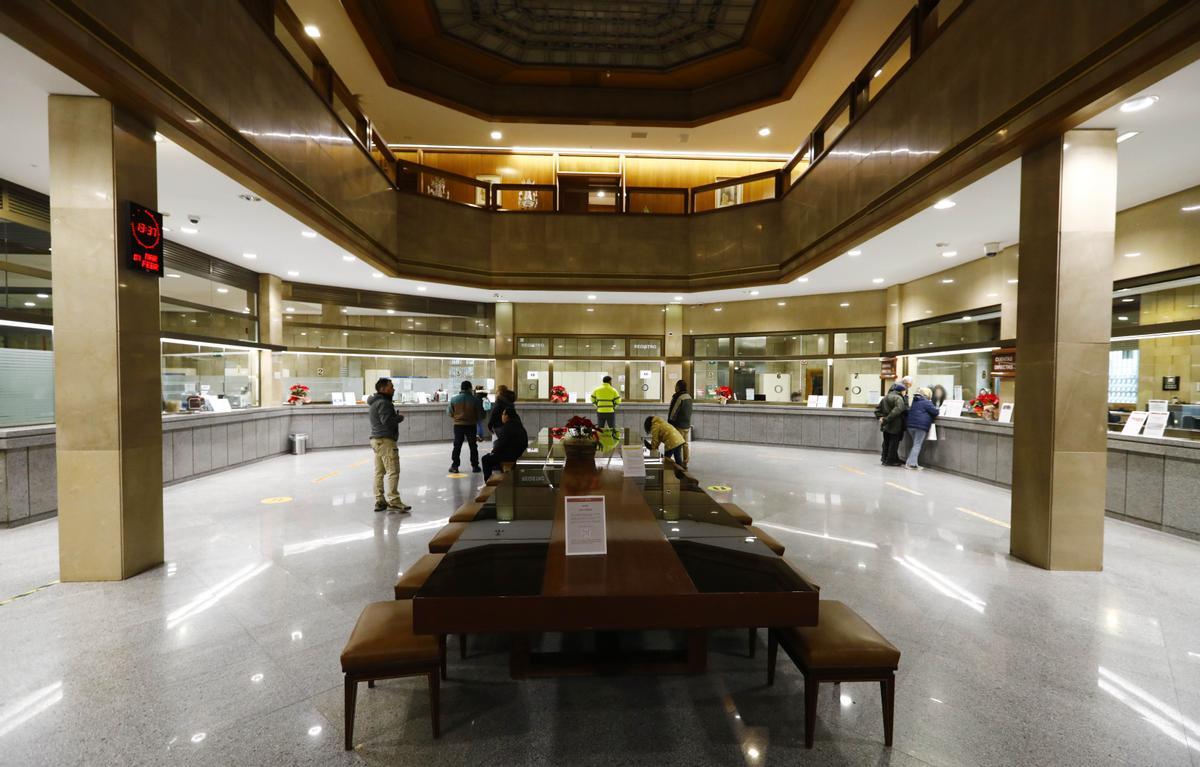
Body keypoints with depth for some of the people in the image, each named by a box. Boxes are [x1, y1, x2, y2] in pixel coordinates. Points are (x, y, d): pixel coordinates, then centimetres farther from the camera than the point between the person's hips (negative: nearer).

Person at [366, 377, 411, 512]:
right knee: (393, 471, -8)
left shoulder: (373, 402, 18)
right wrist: (400, 417, -8)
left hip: (376, 439, 11)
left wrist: (396, 416, 8)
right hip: (386, 440, -11)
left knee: (379, 472, 12)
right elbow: (387, 420, -25)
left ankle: (379, 501, 17)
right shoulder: (383, 403, -15)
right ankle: (393, 501, -7)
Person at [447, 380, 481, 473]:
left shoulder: (454, 399, -5)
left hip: (458, 425, 1)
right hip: (471, 425, -1)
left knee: (457, 446, 9)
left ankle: (454, 466, 10)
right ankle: (475, 466, 14)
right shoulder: (474, 399, -9)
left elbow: (449, 413, 1)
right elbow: (478, 414, -5)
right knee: (473, 446, 10)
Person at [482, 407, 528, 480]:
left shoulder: (507, 427, -20)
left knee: (486, 459, 4)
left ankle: (487, 482, 7)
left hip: (509, 455, -10)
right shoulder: (518, 426, 10)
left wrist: (494, 451, 1)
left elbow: (501, 443, -19)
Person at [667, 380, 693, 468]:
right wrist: (688, 422, 19)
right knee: (686, 444, 11)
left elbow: (673, 412, -15)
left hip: (679, 425, -8)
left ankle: (679, 463, 0)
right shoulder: (689, 396, 9)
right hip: (687, 424, 8)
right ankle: (685, 463, 17)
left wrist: (670, 423, -5)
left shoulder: (679, 397, -17)